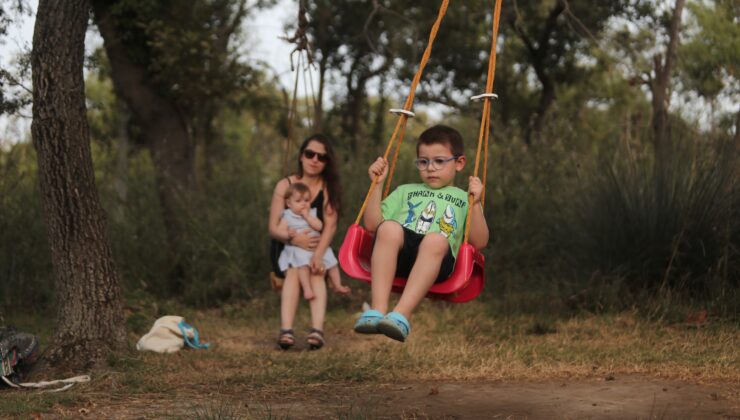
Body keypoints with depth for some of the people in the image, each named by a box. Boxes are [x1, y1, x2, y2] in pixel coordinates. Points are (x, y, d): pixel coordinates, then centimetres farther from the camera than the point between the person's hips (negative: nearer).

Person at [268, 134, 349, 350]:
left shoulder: (329, 188, -3)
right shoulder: (284, 186, -4)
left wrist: (318, 255, -32)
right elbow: (273, 228, -8)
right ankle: (286, 331, -46)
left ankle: (317, 330, -46)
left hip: (317, 247, 1)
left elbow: (330, 226, -15)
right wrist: (293, 238, -29)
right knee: (293, 272, -32)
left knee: (316, 271, -32)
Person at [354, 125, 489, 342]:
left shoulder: (464, 199, 28)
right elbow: (372, 224, 23)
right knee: (389, 227, -33)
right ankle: (377, 309, -42)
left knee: (436, 240, -38)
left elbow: (479, 242, 13)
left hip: (436, 259, -2)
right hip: (397, 255, 2)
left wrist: (475, 203, 2)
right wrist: (377, 184, 18)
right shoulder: (405, 191, 35)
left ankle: (402, 314, -48)